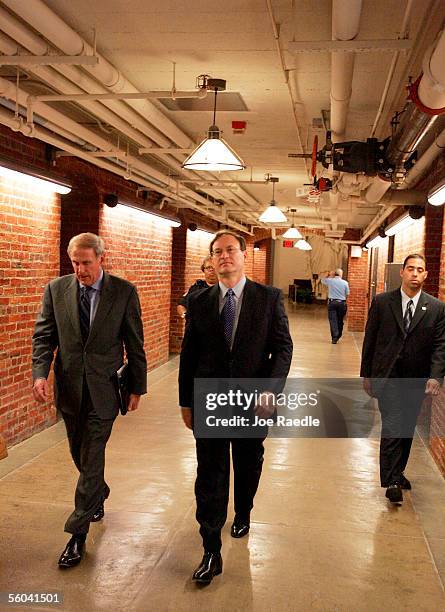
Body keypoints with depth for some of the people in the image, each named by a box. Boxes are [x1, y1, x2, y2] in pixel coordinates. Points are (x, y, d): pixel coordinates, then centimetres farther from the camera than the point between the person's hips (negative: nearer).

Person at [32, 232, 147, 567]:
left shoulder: (124, 291, -7)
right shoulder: (56, 289, 1)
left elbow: (135, 343, -2)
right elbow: (44, 335, 2)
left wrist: (137, 387, -1)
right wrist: (40, 373, -13)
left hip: (104, 387, -3)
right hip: (69, 385, 4)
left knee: (91, 457, -3)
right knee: (81, 452, 18)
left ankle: (78, 533, 9)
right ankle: (99, 493, 47)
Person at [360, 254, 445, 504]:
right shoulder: (382, 302, -2)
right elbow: (370, 340, 2)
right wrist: (366, 374, 2)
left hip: (417, 379, 3)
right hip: (387, 377, -2)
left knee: (407, 428, 14)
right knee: (392, 425, -9)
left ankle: (397, 472, 33)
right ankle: (391, 481, -1)